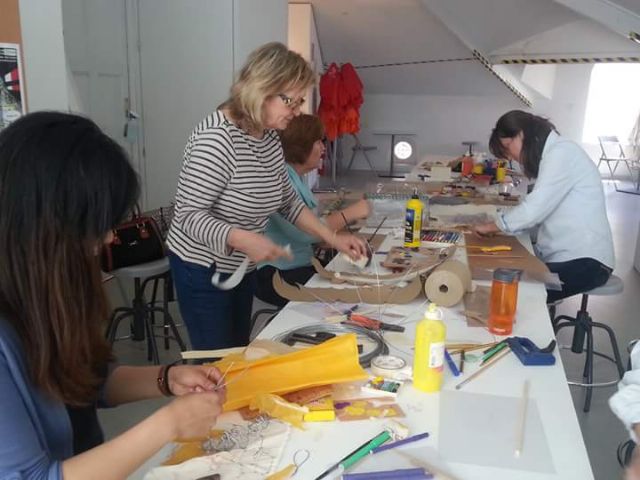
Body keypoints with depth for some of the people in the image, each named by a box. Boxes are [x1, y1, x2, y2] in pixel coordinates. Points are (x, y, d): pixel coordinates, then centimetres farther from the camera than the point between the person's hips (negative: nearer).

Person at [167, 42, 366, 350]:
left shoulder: (270, 135, 0)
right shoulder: (217, 138, -26)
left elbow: (287, 200, 9)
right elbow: (188, 215, -25)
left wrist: (333, 238, 0)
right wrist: (243, 239, -40)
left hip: (242, 267, 8)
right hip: (203, 270, -8)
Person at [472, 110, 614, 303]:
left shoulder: (561, 152, -13)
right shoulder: (553, 154, 17)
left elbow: (533, 211, -20)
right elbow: (540, 210, 11)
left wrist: (491, 226, -5)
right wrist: (497, 226, 0)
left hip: (585, 260, -8)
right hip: (563, 256, 8)